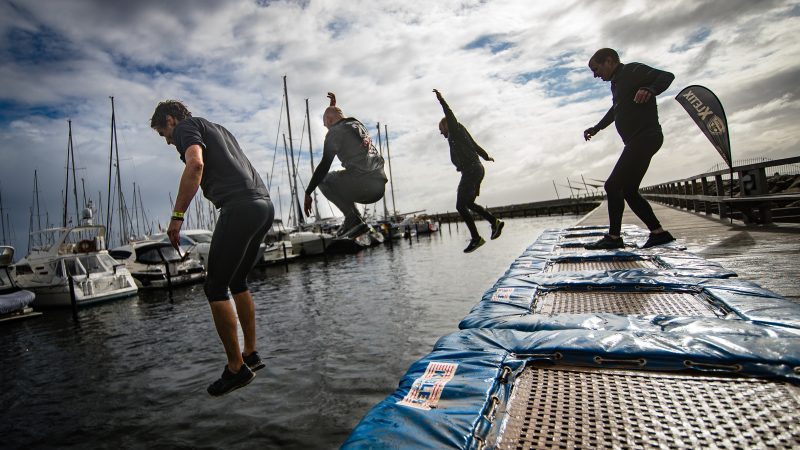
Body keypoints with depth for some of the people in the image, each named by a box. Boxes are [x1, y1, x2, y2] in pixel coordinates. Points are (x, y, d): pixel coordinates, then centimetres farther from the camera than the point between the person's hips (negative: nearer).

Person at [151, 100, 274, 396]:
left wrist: (177, 216, -14)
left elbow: (195, 164, -14)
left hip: (239, 207, -9)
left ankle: (237, 367, 6)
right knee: (237, 281, 19)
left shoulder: (186, 127, 8)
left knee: (215, 287, 0)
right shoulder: (217, 129, 33)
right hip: (265, 205, 9)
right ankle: (250, 354, 24)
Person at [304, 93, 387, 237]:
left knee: (323, 179, 15)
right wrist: (334, 105, 57)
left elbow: (324, 165, -5)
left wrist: (308, 194, -2)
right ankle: (353, 221, 15)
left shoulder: (335, 131, 2)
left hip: (363, 185, -8)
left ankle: (353, 218, -2)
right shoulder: (358, 124, 25)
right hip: (380, 186, 8)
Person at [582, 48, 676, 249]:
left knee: (613, 185, -14)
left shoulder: (632, 70, -4)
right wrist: (596, 128, 43)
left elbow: (667, 76, -18)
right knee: (628, 191, 9)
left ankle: (614, 237, -11)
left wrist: (649, 89, -37)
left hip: (644, 137, -10)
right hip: (637, 142, 10)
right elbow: (616, 109, 40)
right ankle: (658, 232, 11)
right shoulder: (617, 82, 24)